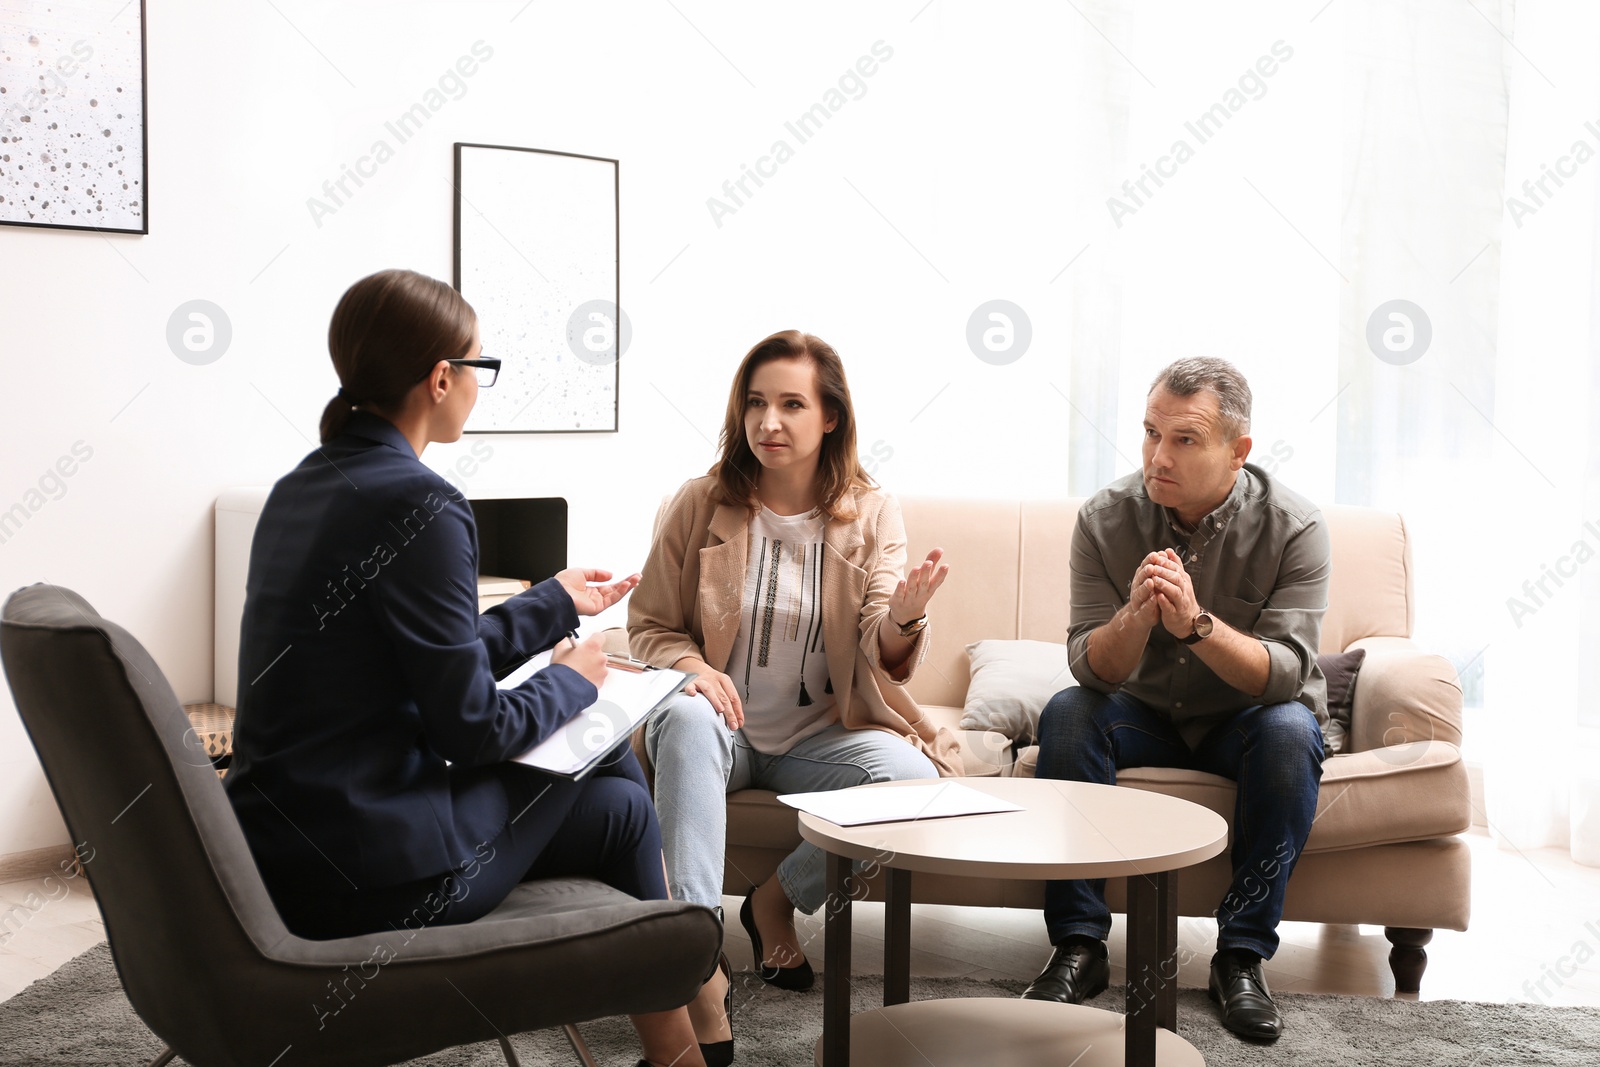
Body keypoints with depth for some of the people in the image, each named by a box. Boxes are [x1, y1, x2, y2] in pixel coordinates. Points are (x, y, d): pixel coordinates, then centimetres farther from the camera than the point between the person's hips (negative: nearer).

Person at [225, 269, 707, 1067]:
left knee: (608, 762, 18)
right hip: (366, 878, -8)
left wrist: (556, 603, 26)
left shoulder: (301, 488, 8)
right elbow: (471, 727, -17)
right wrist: (571, 681, 2)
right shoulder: (418, 506, -19)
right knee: (618, 805, 10)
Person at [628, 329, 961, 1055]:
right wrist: (688, 665, -19)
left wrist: (903, 618, -30)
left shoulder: (871, 515, 2)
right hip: (725, 729, -1)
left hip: (819, 734, 1)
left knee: (912, 777, -28)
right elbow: (648, 624, 5)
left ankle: (778, 902, -1)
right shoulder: (701, 506, -2)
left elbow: (883, 661, -5)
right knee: (686, 718, -37)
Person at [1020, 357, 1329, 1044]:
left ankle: (1242, 954, -24)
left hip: (1247, 721, -1)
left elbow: (1285, 676, -25)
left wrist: (1196, 622, -43)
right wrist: (1135, 616, -39)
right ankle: (1079, 945, -22)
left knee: (1289, 730, -33)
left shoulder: (1293, 527, -17)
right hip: (1146, 716, 2)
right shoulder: (1106, 519, -12)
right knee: (1067, 714, -26)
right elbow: (1091, 669, -17)